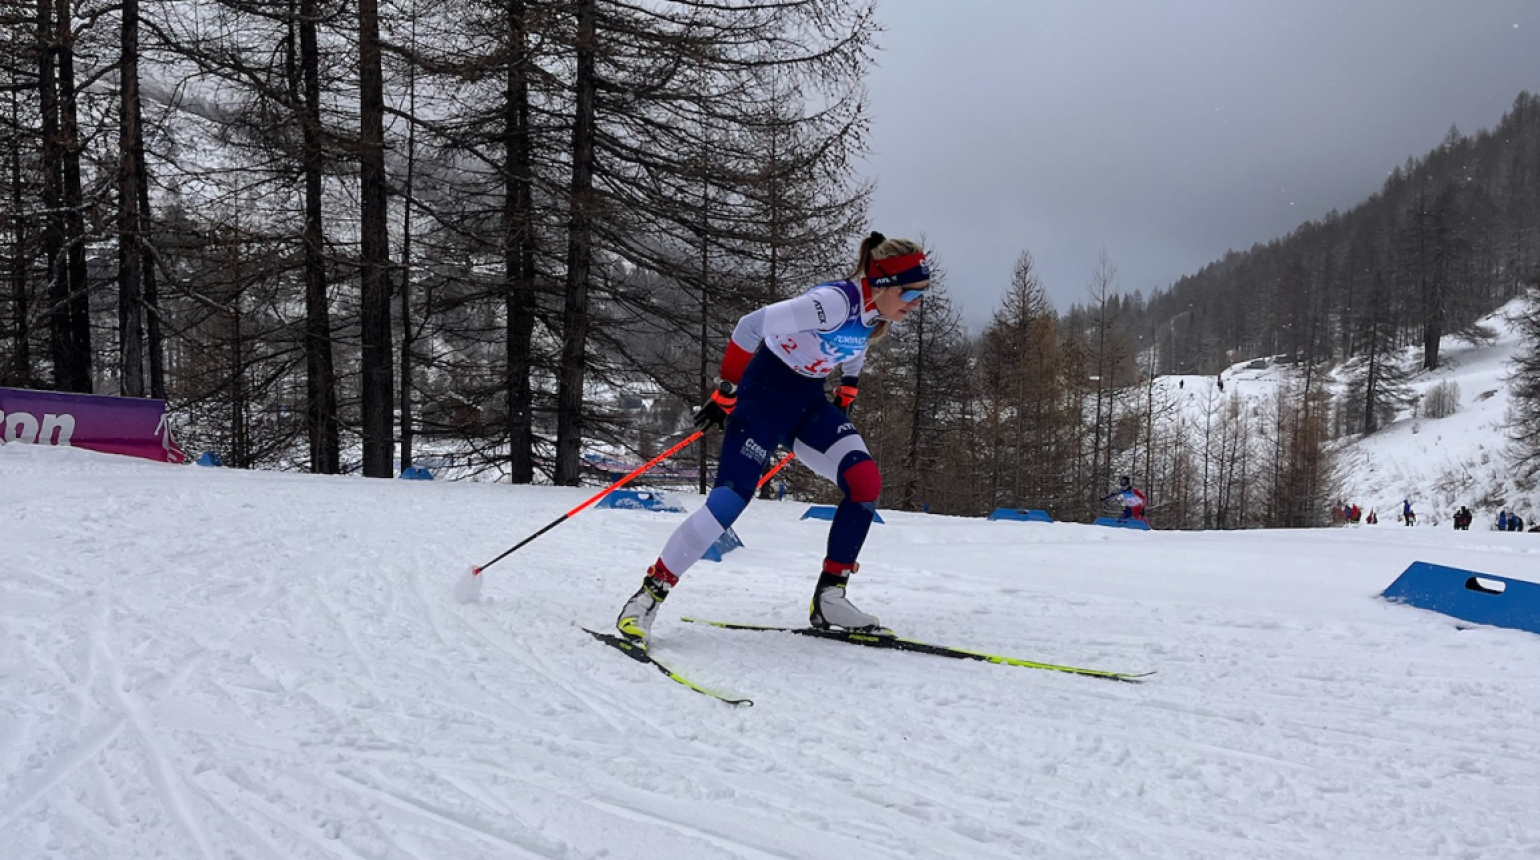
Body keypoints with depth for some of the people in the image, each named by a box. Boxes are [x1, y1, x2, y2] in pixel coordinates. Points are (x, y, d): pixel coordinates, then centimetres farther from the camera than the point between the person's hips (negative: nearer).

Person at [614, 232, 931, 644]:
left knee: (866, 482, -11)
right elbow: (753, 326, -27)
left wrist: (846, 398, 18)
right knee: (731, 498, -17)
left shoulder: (877, 315, -1)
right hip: (766, 392, -7)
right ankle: (649, 594, -5)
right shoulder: (835, 301, -27)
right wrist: (726, 393, -20)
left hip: (809, 399, 8)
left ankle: (829, 598, -3)